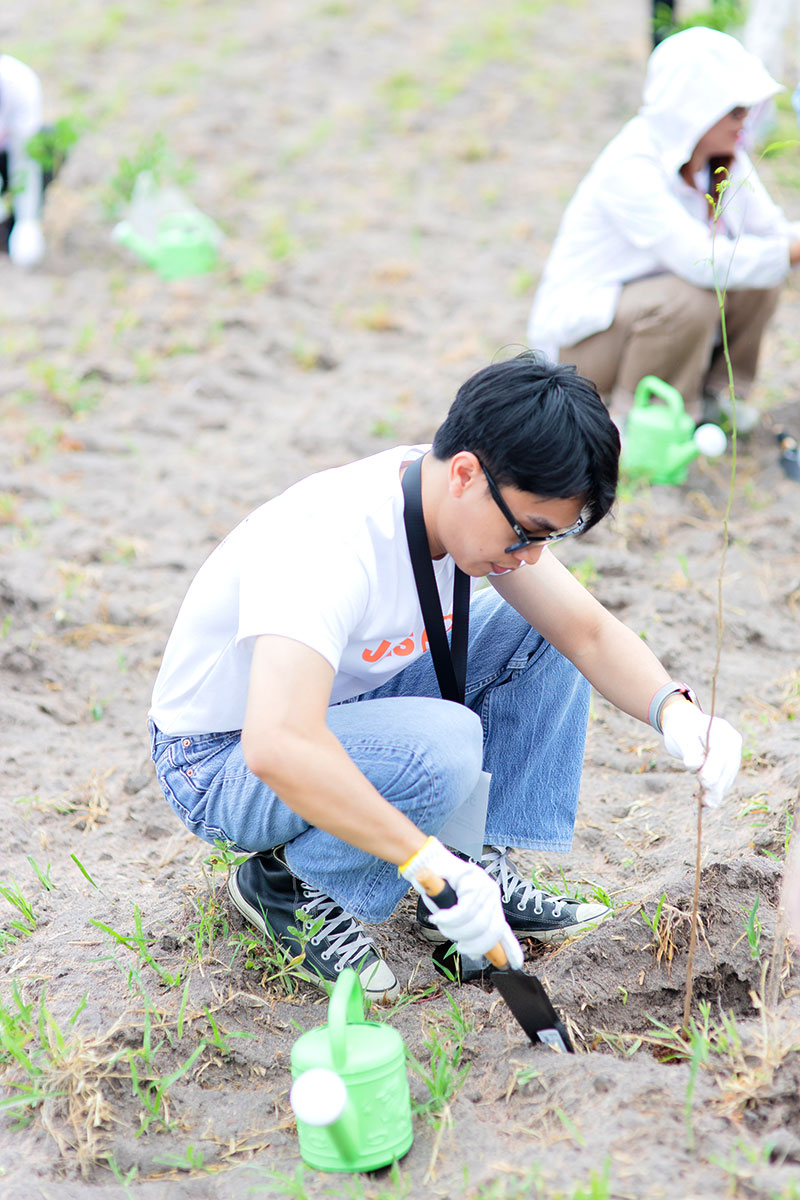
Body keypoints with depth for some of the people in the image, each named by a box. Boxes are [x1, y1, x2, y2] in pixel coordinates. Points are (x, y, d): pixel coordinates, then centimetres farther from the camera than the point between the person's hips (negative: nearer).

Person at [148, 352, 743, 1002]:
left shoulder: (497, 506, -11)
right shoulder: (329, 542, -37)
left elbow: (589, 631, -5)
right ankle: (290, 882, -9)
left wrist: (674, 710, -25)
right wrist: (433, 864, -47)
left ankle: (484, 864, 0)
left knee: (539, 631, -3)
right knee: (443, 745, -34)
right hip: (225, 760, -8)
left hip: (348, 707, 8)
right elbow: (278, 748, -48)